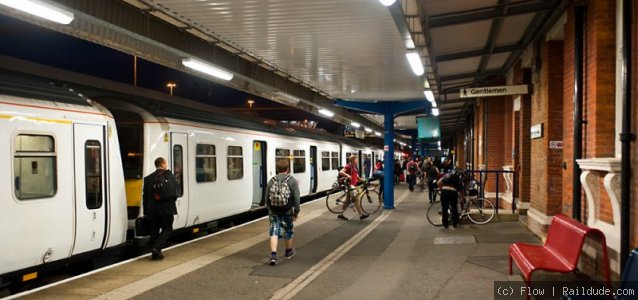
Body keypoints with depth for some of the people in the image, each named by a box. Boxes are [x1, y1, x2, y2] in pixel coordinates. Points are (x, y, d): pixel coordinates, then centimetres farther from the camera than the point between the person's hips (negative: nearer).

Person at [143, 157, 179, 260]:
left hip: (152, 210, 3)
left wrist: (145, 212, 10)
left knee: (154, 231, 12)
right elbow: (176, 191, -3)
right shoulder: (169, 175, -3)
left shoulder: (148, 178, 4)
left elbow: (145, 196, 5)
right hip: (167, 208, -3)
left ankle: (155, 253, 15)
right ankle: (157, 248, -11)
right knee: (167, 229, 6)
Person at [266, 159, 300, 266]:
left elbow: (267, 198, 7)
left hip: (274, 211, 2)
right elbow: (296, 198, -10)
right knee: (288, 232, 17)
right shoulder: (292, 181, -5)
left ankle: (273, 254, -13)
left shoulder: (271, 181, 3)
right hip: (287, 211, -1)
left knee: (274, 232, 2)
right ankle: (289, 251, 36)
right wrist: (296, 212, -3)